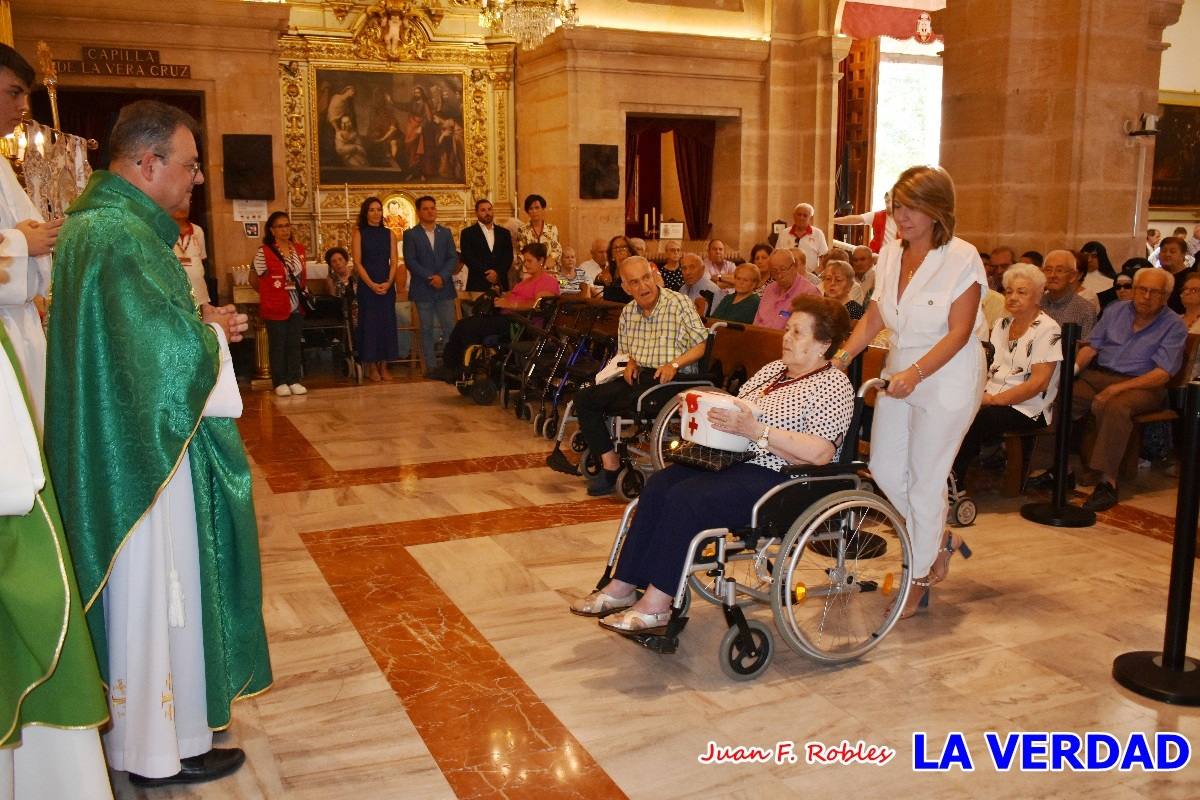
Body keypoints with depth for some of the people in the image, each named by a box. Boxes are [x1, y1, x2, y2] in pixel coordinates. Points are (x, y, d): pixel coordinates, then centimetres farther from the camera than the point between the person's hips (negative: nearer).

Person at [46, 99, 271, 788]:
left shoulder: (105, 222, 11)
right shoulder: (119, 235, -22)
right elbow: (170, 348, -26)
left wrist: (201, 325, 5)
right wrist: (214, 332, -8)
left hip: (129, 443, 10)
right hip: (143, 453, -10)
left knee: (155, 591, 20)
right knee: (154, 592, 3)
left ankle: (150, 721, 37)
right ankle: (157, 750, 19)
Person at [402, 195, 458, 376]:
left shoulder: (446, 233, 13)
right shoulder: (411, 234, 3)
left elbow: (453, 258, 5)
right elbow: (410, 261, -5)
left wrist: (442, 276, -12)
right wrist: (430, 278, -14)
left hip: (445, 287, 2)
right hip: (423, 290, -2)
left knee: (450, 327, -1)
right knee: (426, 330, 2)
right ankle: (431, 366, 5)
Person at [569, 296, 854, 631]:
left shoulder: (834, 386, -6)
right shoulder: (773, 369, 20)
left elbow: (820, 453, -20)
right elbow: (738, 410, 26)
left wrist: (757, 431, -24)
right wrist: (710, 411, 2)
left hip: (775, 477, -8)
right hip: (733, 461, 8)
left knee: (684, 499, -27)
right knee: (658, 485, -15)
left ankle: (655, 605, -20)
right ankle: (623, 585, -13)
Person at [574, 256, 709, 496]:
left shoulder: (679, 304, -4)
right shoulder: (628, 312, 15)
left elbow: (702, 346, -7)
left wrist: (674, 364, -21)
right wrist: (630, 362, 3)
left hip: (668, 380, -7)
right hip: (637, 377, 7)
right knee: (583, 397, -12)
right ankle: (611, 467, -14)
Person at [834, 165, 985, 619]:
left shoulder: (962, 258, -15)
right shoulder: (890, 255, 4)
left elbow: (959, 332, -18)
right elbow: (875, 315, 8)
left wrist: (916, 373, -29)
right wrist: (844, 354, -5)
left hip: (946, 379, -7)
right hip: (899, 374, 7)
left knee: (925, 479, 0)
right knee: (885, 470, 8)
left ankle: (919, 580, 17)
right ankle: (940, 541, 33)